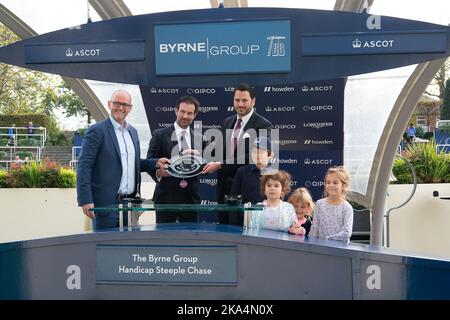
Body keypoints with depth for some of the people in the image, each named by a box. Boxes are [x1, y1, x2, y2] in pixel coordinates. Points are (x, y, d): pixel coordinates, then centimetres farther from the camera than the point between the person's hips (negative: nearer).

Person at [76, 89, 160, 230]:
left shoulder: (133, 131, 14)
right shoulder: (97, 130, -7)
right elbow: (84, 166, -11)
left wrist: (155, 163, 5)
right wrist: (85, 200, -17)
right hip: (106, 203, -6)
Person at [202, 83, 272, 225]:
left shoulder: (263, 125, -10)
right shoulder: (227, 122, 12)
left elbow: (253, 157, -19)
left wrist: (219, 165, -19)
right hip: (224, 185, 6)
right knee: (224, 226, 14)